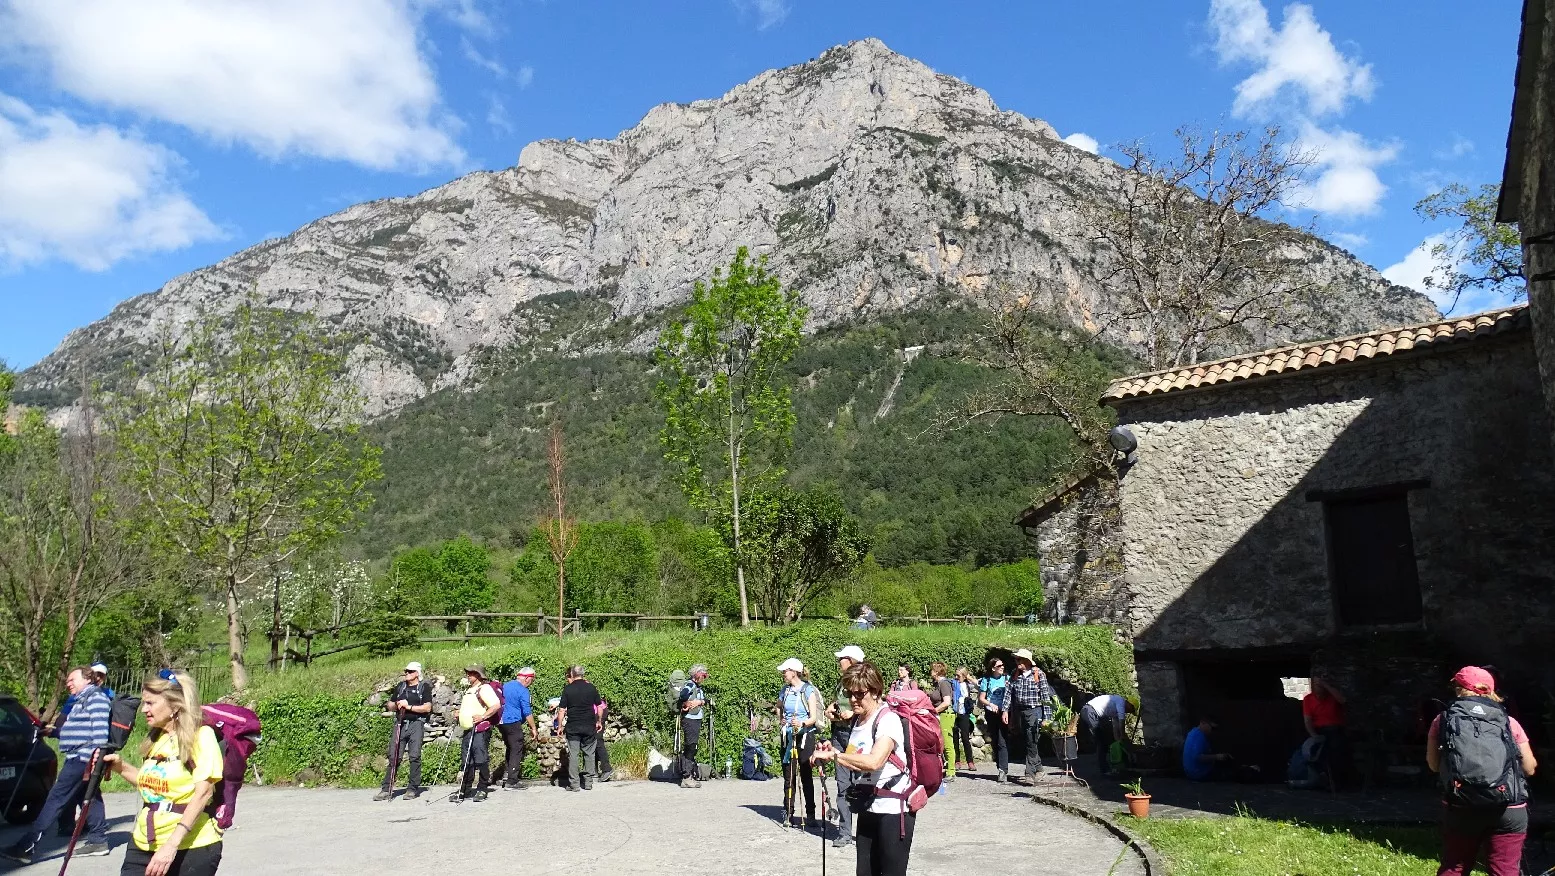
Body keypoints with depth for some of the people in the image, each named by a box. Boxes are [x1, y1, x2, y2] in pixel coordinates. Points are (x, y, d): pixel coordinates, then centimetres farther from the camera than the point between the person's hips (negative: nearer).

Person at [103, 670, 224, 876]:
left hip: (191, 848, -7)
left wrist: (171, 845, -25)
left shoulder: (201, 736, -12)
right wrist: (121, 767, 8)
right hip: (144, 845, 7)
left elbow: (202, 793, -19)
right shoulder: (155, 739, 11)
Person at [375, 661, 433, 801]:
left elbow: (427, 707, -5)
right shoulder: (400, 687, 19)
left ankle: (413, 789, 0)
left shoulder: (424, 687, 4)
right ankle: (387, 789, 0)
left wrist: (409, 707, -10)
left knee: (414, 756, -6)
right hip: (400, 724, 4)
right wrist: (396, 705, -1)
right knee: (394, 756, -2)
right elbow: (390, 706, 21)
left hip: (416, 724, -4)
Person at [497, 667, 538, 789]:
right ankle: (512, 781, -2)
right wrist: (533, 728, -8)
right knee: (517, 750, -1)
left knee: (510, 748, 20)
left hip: (501, 722, 8)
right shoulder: (522, 690, -11)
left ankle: (507, 773, 16)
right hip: (513, 722, -8)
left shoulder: (504, 685, 13)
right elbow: (527, 712, -14)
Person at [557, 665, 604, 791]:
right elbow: (599, 706, 5)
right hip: (589, 726, 2)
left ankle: (574, 784, 4)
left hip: (573, 727, -2)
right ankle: (588, 783, 13)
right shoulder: (591, 688, 1)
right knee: (589, 754, 10)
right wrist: (599, 722, 17)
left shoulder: (567, 690, -4)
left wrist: (560, 726, 3)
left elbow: (561, 710, -5)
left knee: (573, 755, 4)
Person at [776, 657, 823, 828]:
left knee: (807, 775, 1)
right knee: (788, 776, 5)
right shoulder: (784, 690, 7)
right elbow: (778, 707, 28)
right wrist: (781, 719, 10)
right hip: (788, 736, 4)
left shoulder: (809, 690, -9)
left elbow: (813, 718, -12)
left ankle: (810, 814, 9)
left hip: (805, 736, -4)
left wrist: (802, 723, -29)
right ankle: (788, 813, 10)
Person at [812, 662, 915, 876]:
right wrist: (832, 754, 2)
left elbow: (873, 762, -30)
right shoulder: (857, 721, 9)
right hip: (868, 808, 8)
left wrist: (834, 754, -21)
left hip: (893, 809, -8)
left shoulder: (888, 720, -16)